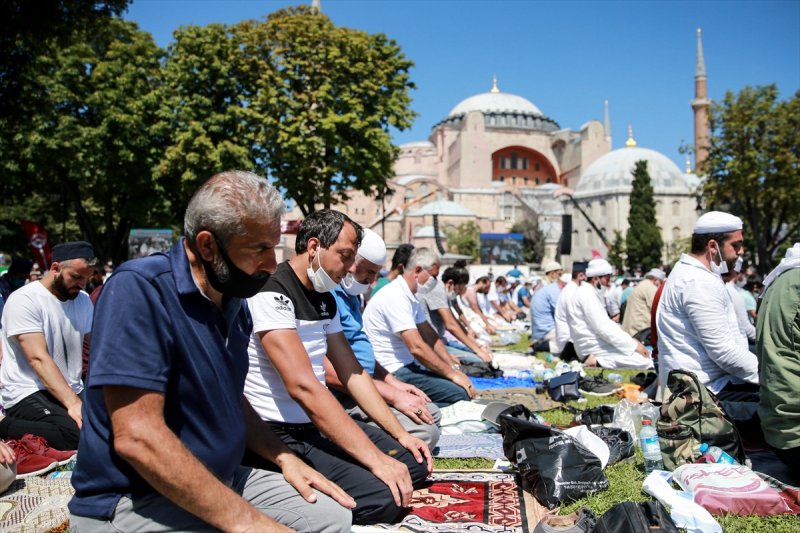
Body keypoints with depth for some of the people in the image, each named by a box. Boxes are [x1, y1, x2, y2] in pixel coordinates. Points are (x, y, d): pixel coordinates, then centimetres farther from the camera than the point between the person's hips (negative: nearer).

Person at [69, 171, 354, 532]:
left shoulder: (234, 302, 5)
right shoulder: (139, 290, -21)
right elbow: (138, 436, -27)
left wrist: (284, 458, 2)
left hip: (220, 481, 8)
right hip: (134, 500, -8)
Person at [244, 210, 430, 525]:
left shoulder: (326, 299, 11)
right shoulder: (270, 293, -19)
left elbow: (352, 373, 16)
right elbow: (303, 387, -27)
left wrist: (400, 434, 8)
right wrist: (376, 459, -28)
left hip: (321, 424, 9)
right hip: (281, 436, -9)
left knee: (415, 462, 5)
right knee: (381, 497, -24)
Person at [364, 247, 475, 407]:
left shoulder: (409, 296, 13)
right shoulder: (396, 297, -19)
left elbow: (429, 335, 17)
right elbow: (417, 347, -24)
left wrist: (453, 366, 7)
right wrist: (452, 374, -16)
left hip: (406, 364, 10)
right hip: (394, 371, -10)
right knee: (460, 393, -21)